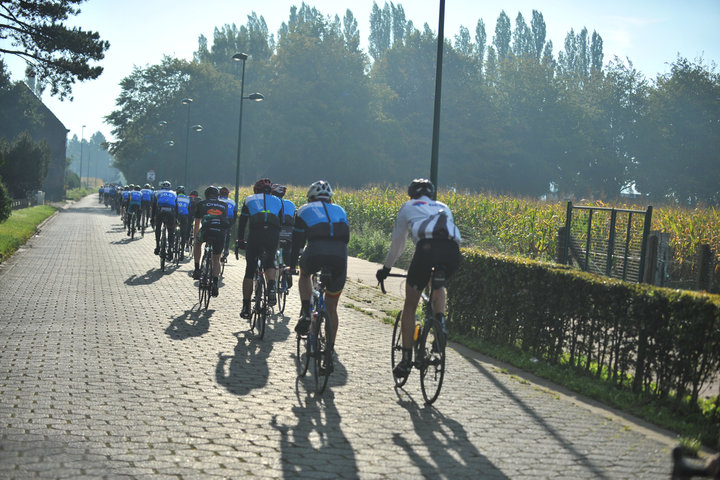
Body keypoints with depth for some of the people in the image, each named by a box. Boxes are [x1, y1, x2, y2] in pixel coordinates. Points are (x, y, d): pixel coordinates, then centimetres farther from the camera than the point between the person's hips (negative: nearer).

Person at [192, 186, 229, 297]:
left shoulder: (201, 204, 23)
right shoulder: (224, 205, 27)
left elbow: (197, 224, 28)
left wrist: (195, 237, 41)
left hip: (206, 231, -1)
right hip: (221, 233, 1)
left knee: (197, 243, 33)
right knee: (216, 259, 19)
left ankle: (197, 269, 23)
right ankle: (215, 284, 4)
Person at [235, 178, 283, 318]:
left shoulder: (249, 200, 24)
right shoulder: (277, 201, 27)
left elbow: (242, 222, 24)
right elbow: (281, 223, 27)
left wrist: (240, 241, 33)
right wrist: (277, 241, 37)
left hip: (255, 234, -1)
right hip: (273, 234, 1)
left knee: (250, 271, 10)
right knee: (270, 262, 21)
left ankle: (246, 308, 12)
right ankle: (271, 287, -11)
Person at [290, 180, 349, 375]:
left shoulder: (305, 210, 23)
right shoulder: (340, 211, 31)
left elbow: (297, 241, 23)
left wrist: (292, 265, 34)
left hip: (316, 253, -2)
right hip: (340, 256, 2)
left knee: (305, 273, 35)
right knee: (331, 308, 16)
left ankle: (305, 313, 14)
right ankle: (329, 354, 11)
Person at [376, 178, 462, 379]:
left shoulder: (408, 207, 30)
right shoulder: (443, 207, 38)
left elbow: (397, 243, 32)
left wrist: (386, 268, 45)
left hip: (427, 247, -3)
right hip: (453, 249, 3)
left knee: (410, 305, 11)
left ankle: (406, 359, 10)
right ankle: (440, 319, 10)